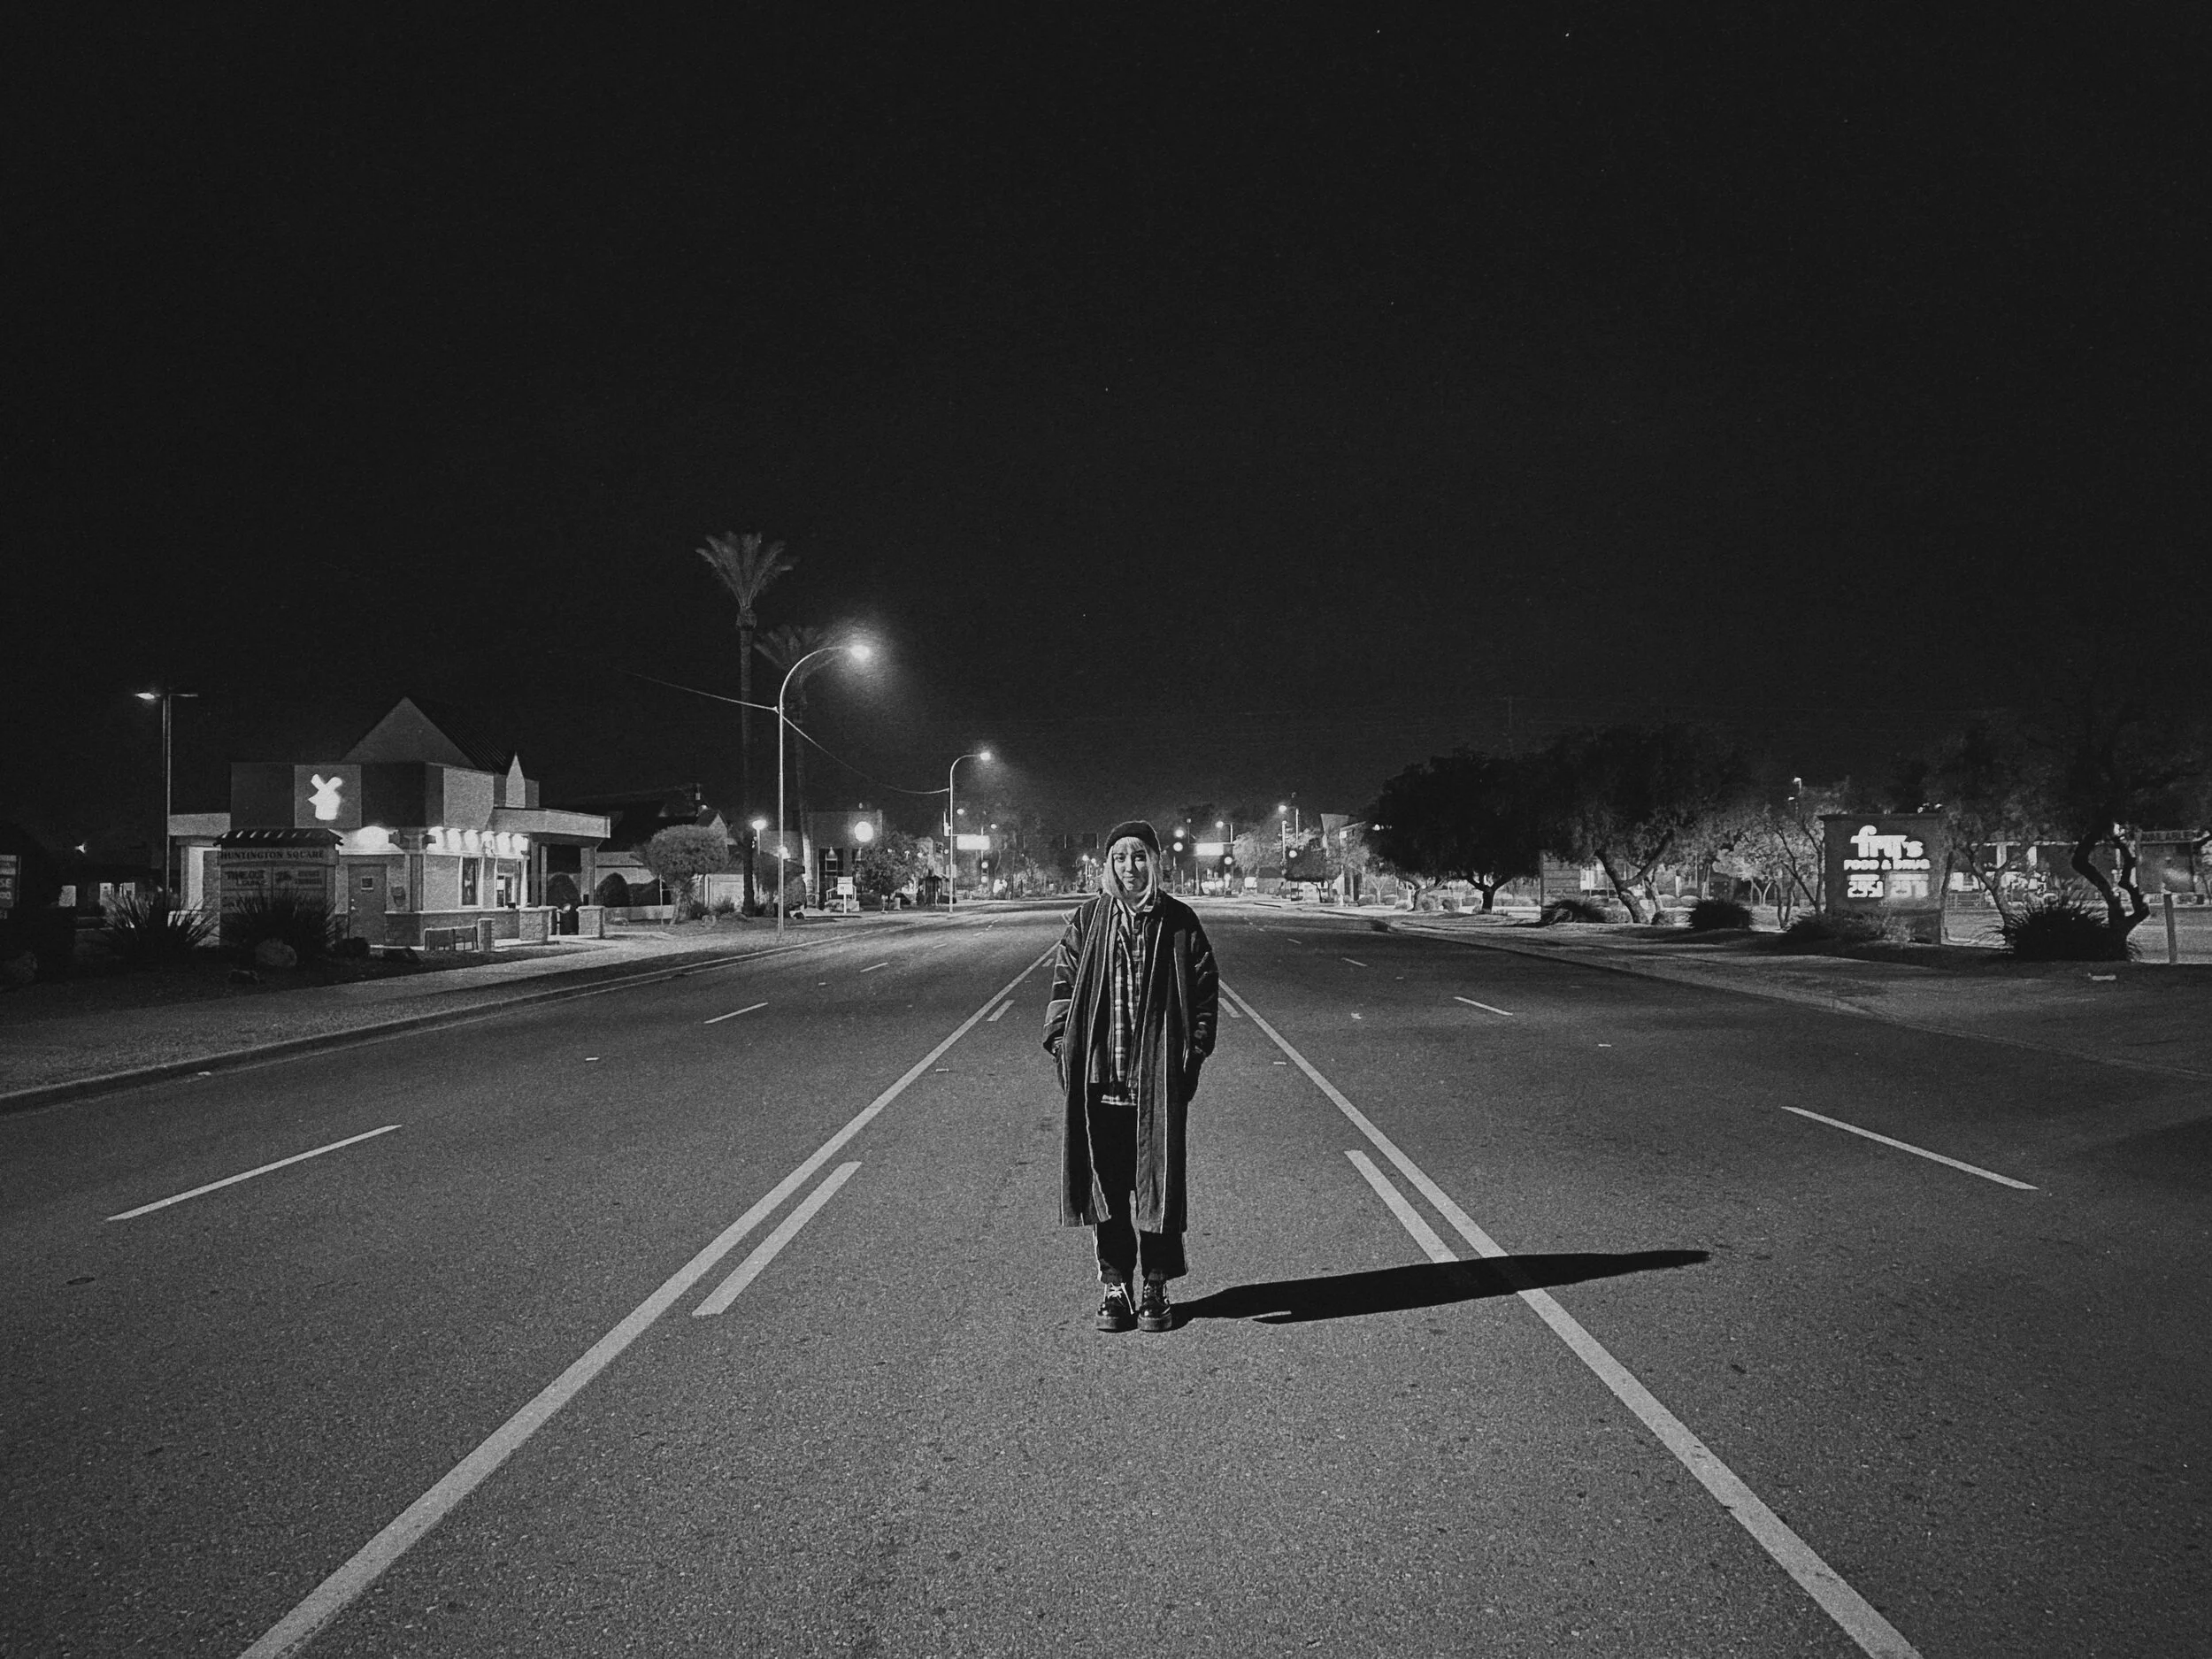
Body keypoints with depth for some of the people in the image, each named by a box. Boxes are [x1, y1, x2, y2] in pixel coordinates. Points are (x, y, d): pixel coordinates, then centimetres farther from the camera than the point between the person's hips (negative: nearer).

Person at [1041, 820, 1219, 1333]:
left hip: (1159, 1078, -1)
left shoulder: (1178, 922, 2)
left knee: (1159, 1183, 5)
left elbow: (1205, 991, 4)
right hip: (1098, 1078, 1)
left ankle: (1156, 1288, 18)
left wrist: (1194, 1053, -4)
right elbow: (1063, 985, 6)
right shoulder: (1087, 919, 4)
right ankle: (1114, 1286, 20)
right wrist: (1061, 1044, -3)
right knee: (1106, 1185, 8)